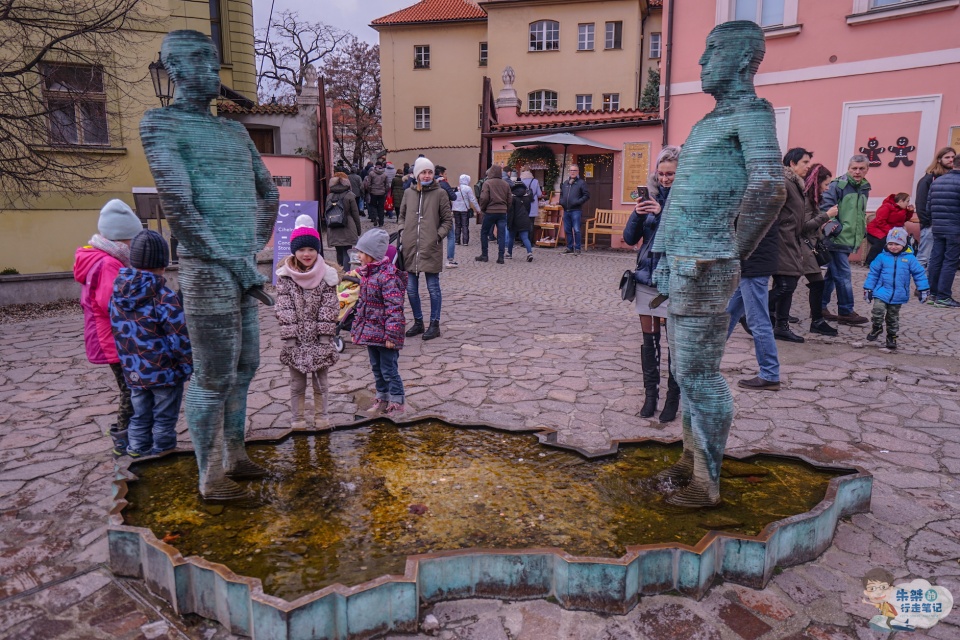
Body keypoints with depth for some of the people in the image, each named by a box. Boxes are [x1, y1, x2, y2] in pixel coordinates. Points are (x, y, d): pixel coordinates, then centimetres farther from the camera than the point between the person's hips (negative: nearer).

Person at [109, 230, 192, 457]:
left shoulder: (118, 292, 0)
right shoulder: (163, 296, -20)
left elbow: (117, 329, 10)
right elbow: (179, 336, -20)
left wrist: (129, 360, 20)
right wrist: (189, 363, -7)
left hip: (133, 372, 6)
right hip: (164, 372, -6)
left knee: (140, 418, 19)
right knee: (164, 420, 9)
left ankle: (138, 453, 28)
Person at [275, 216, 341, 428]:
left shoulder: (327, 275, -1)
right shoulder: (285, 276, -3)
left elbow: (329, 308, -3)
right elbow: (284, 308, -6)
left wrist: (325, 335, -8)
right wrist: (289, 336, -11)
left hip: (319, 338, 1)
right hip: (296, 339, 0)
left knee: (320, 380, 11)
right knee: (297, 382, 10)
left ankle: (321, 415, 25)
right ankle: (297, 417, 22)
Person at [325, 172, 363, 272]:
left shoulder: (329, 196, 6)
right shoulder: (349, 195, -4)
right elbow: (355, 214, -2)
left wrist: (328, 228, 22)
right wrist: (358, 229, 7)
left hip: (333, 230, 4)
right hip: (347, 230, -4)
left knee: (339, 252, 14)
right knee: (346, 252, -2)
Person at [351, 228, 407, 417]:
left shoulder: (388, 275, -19)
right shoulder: (366, 274, 9)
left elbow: (395, 307, -22)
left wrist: (391, 334, -24)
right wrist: (356, 328, 18)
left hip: (384, 333, -9)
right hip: (370, 330, 9)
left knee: (389, 369, 1)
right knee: (376, 368, 18)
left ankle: (396, 403, 15)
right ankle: (382, 399, 32)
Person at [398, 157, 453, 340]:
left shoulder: (440, 194, -1)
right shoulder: (408, 193, 9)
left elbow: (448, 220, 3)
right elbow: (401, 216, 21)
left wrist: (438, 235, -9)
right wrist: (402, 231, 5)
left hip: (431, 249, -4)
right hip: (410, 248, 4)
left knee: (433, 288, 4)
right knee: (411, 289, 9)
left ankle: (434, 324, 15)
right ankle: (418, 322, 25)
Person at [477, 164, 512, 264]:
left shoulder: (487, 183, -6)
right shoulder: (506, 184, 8)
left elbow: (484, 198, -13)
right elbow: (509, 199, 8)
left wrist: (482, 208, 2)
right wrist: (506, 210, 16)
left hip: (490, 212, -3)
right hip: (502, 212, 3)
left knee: (484, 233, 11)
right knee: (501, 235, 4)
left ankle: (484, 255, 13)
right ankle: (500, 257, 1)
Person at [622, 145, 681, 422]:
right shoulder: (652, 198, 8)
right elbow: (630, 238, 5)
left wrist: (663, 214, -24)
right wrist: (637, 214, -13)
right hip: (647, 276, 4)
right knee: (649, 338, 9)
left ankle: (673, 398, 12)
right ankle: (650, 394, 19)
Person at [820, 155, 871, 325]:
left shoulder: (864, 188, 15)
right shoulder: (838, 185, -10)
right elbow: (826, 207, -16)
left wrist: (861, 235, 18)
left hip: (850, 240, 8)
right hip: (837, 239, -8)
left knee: (833, 273, 12)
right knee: (843, 275, -5)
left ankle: (820, 307, 20)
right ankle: (846, 312, 2)